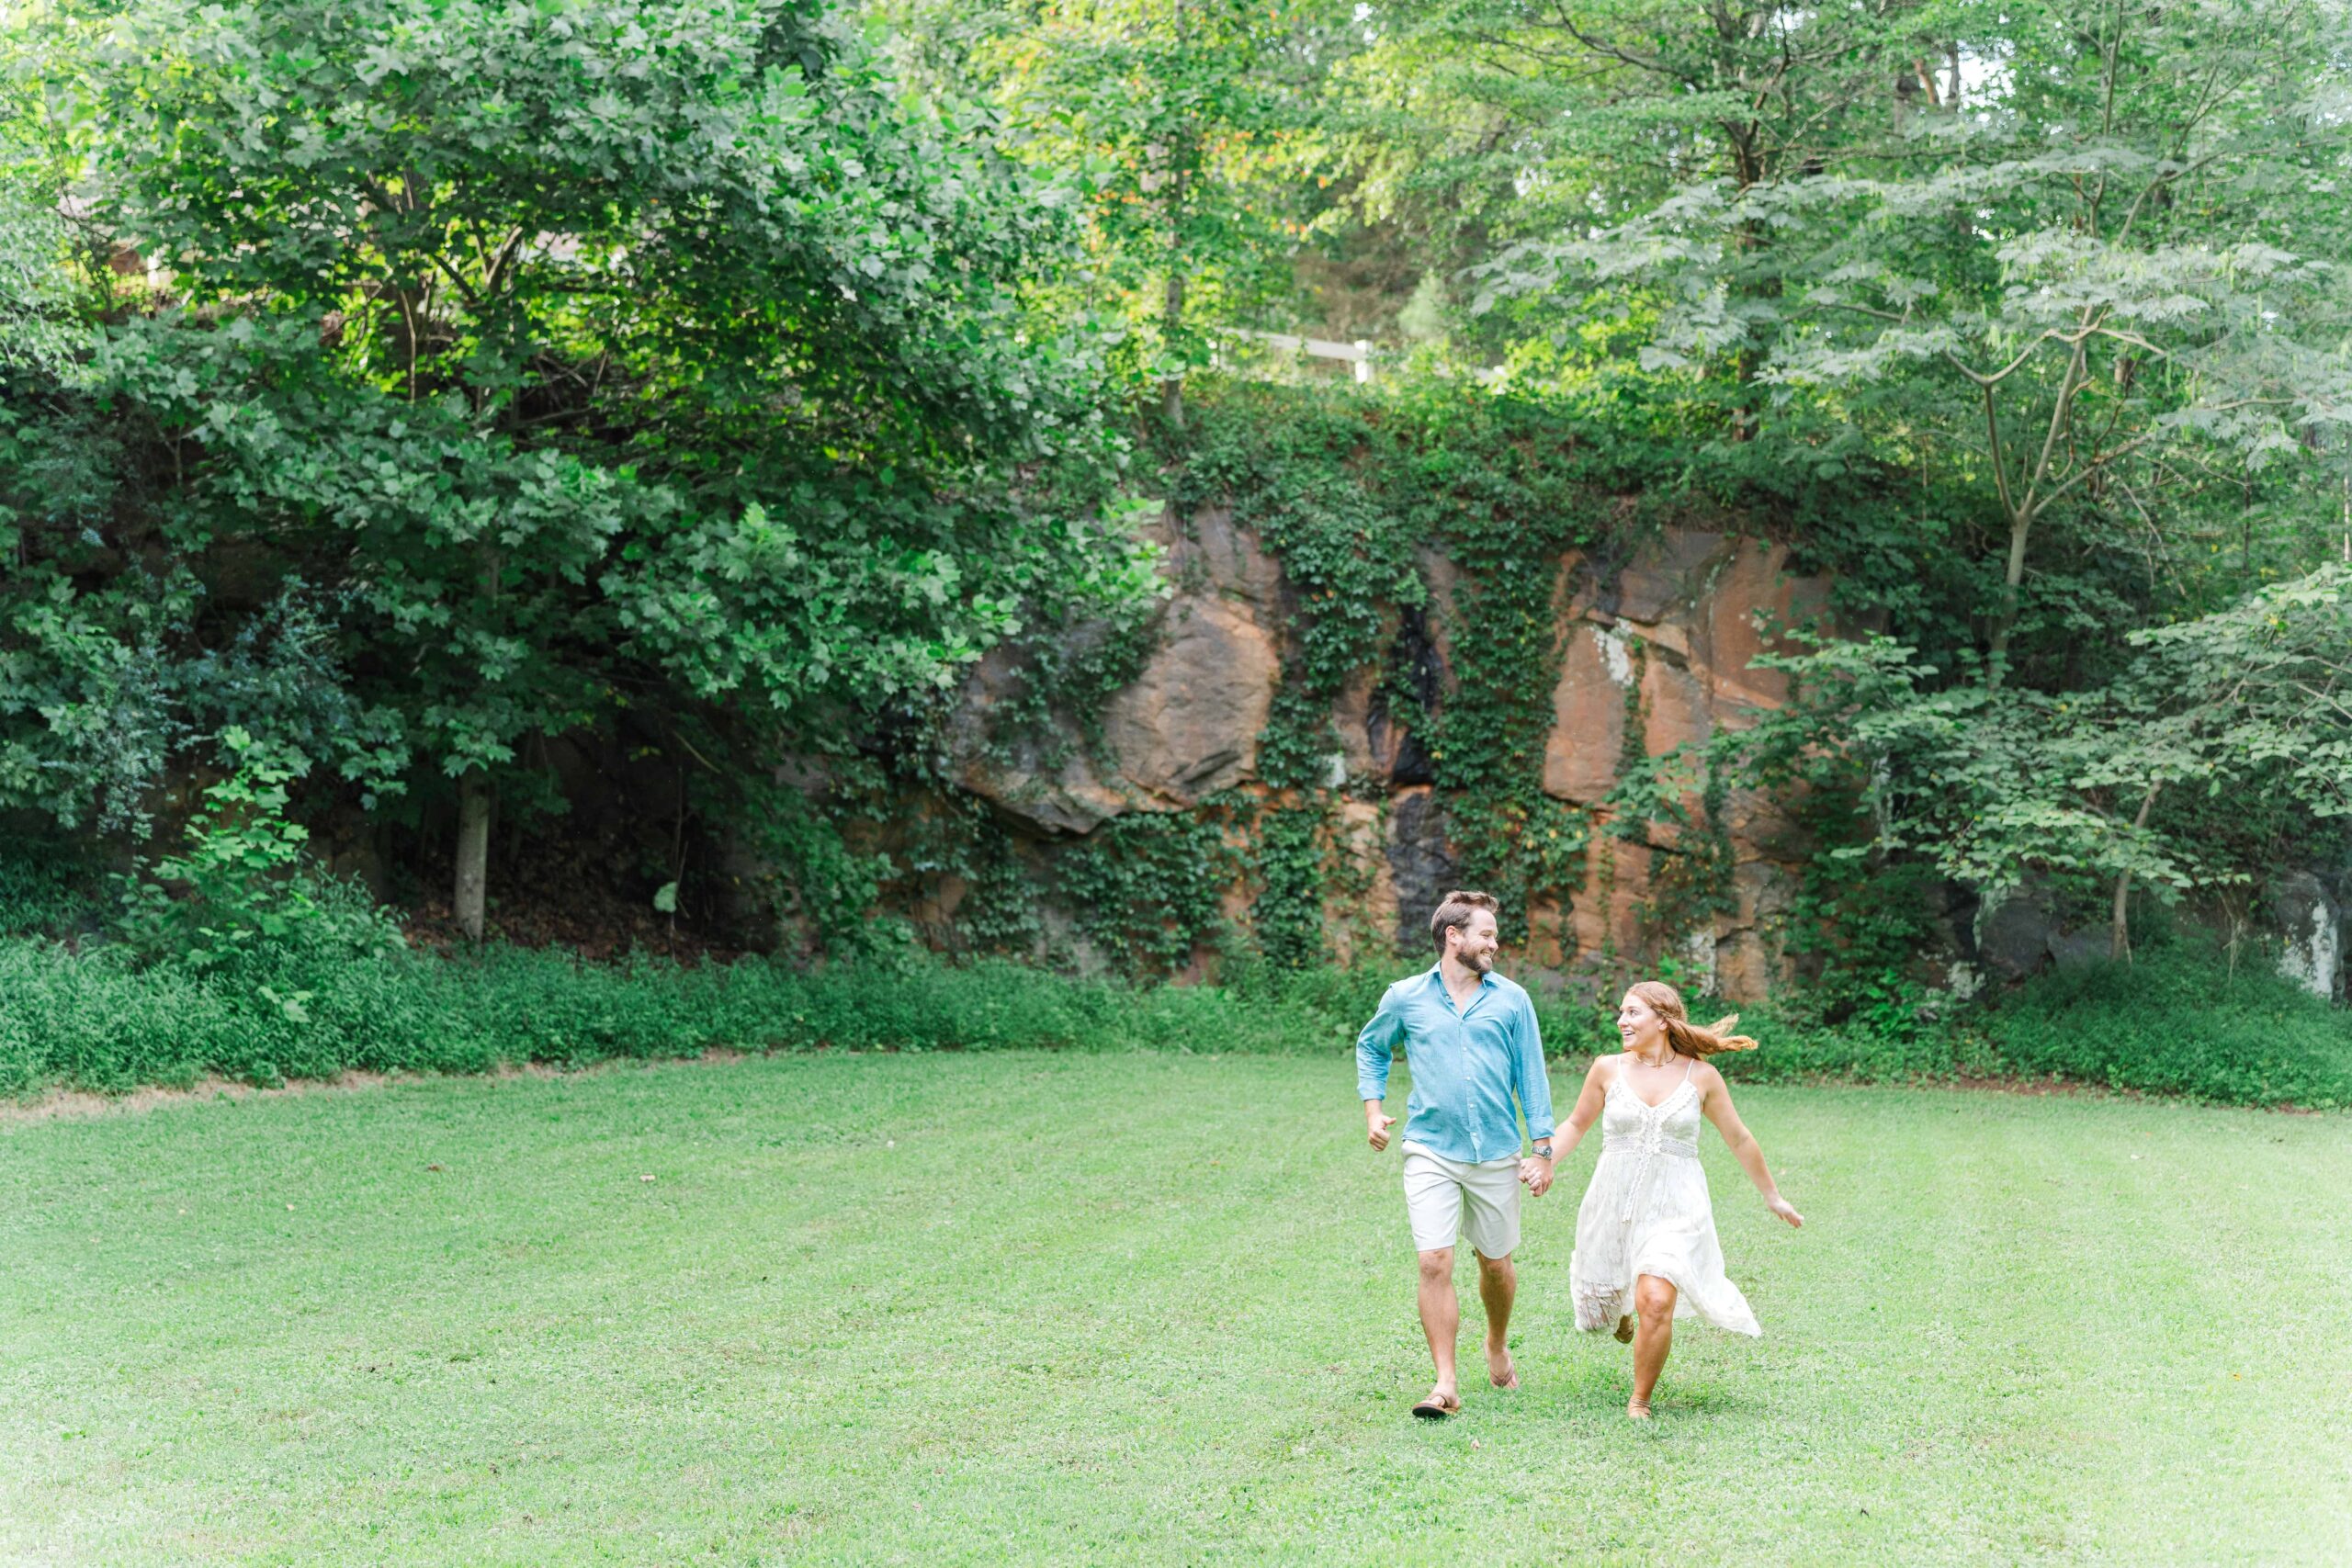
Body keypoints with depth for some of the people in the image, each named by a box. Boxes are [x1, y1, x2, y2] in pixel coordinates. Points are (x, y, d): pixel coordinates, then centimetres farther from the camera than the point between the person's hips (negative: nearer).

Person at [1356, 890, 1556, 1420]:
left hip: (1496, 1154, 1)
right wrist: (1373, 1108, 8)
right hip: (1431, 1152, -1)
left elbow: (1532, 1076, 6)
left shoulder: (1511, 1000, 3)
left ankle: (1497, 1346, 40)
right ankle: (1446, 1384, -7)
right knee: (1434, 1263, -11)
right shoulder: (1405, 998, 2)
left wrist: (1543, 1149, 2)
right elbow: (1371, 1047, 20)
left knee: (1496, 1263, 11)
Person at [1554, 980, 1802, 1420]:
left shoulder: (1700, 1076, -2)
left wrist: (1772, 1197, 17)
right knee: (1600, 1313, 12)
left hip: (1673, 1206, -2)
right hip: (1614, 1200, 2)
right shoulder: (1609, 1069, -1)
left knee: (1656, 1302, -22)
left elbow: (1739, 1140, 10)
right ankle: (1619, 1304, 52)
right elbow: (1576, 1124, 14)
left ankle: (1640, 1401, 0)